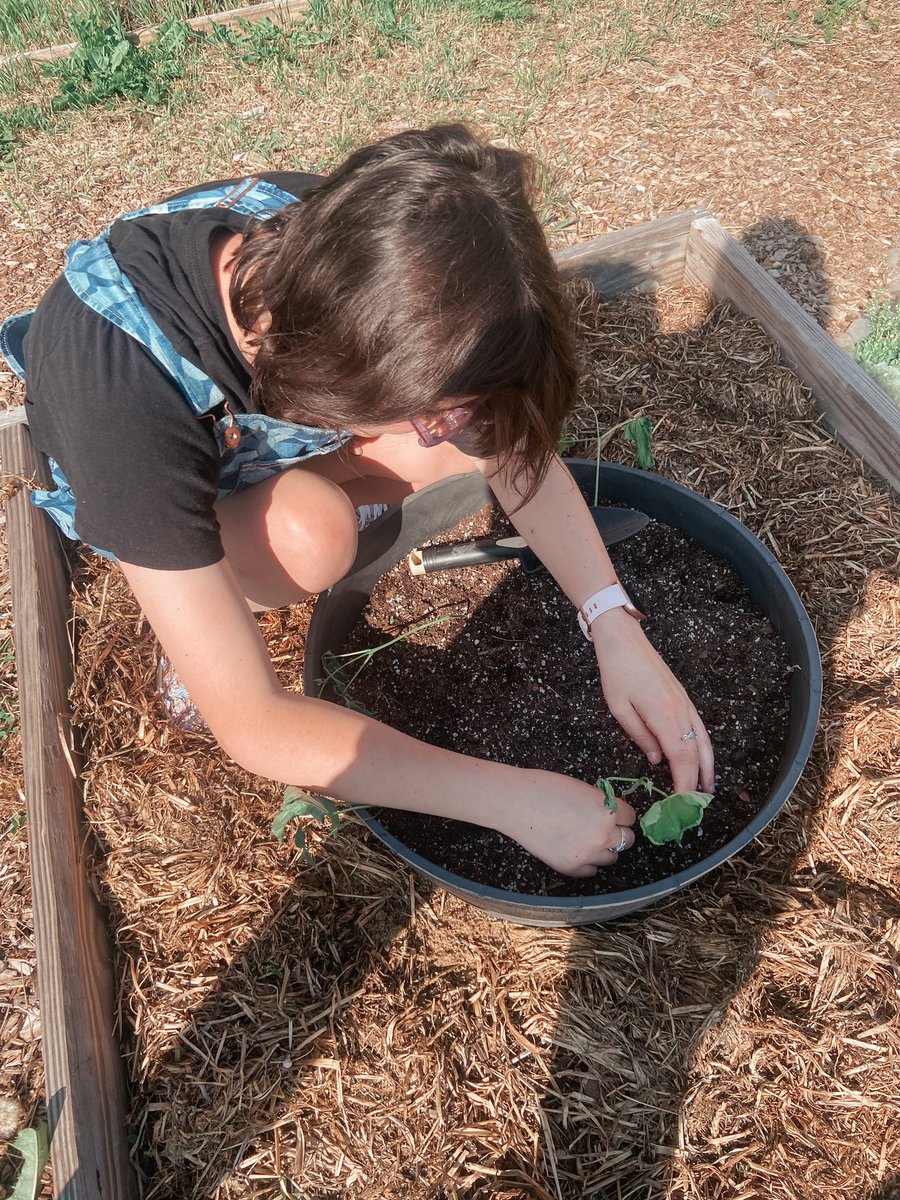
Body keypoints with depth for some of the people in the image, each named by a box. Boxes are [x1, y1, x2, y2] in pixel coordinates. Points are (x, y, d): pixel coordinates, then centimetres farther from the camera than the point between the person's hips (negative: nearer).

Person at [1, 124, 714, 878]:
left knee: (494, 420, -22)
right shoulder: (126, 393, -43)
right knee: (309, 533, -38)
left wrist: (615, 628, -30)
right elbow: (250, 724, -41)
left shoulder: (345, 238, -29)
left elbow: (515, 442, -20)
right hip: (145, 473, -3)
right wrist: (513, 798, -38)